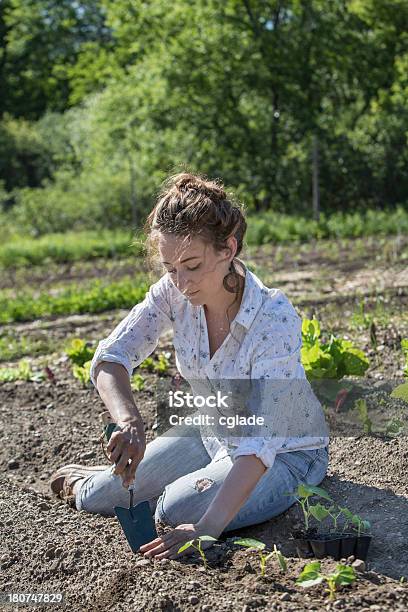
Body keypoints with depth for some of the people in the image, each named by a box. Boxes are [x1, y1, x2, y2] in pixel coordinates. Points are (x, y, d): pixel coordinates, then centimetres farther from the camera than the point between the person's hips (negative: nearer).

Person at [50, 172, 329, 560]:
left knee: (180, 511, -28)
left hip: (284, 452, -5)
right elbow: (111, 358, -20)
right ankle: (105, 478, 35)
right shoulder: (174, 293, -17)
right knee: (98, 498, -2)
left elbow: (261, 442, -38)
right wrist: (129, 421, -42)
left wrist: (207, 529, -46)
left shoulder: (275, 318, -34)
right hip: (211, 436, 5)